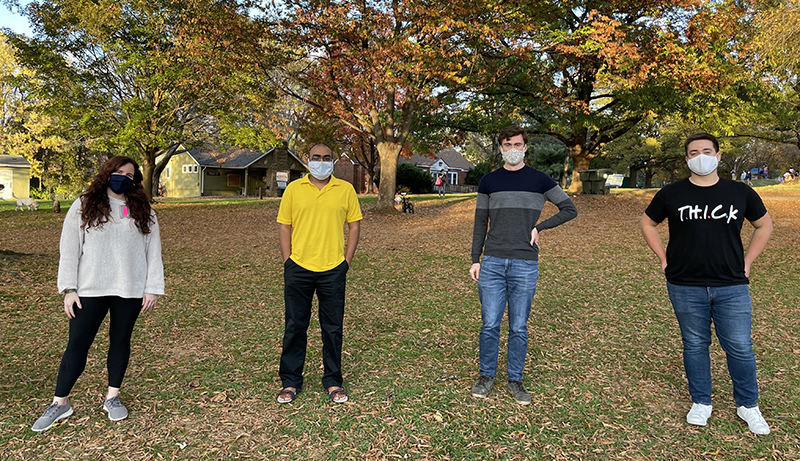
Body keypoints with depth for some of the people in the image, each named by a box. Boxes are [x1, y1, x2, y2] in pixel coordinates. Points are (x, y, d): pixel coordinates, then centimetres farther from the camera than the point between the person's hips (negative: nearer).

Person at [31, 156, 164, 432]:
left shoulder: (144, 212, 7)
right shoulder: (84, 207, 3)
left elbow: (153, 251, 5)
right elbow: (69, 250, 1)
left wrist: (153, 288, -1)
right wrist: (69, 289, -6)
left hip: (131, 291, 1)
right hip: (90, 290, -1)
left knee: (121, 340, 10)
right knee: (77, 344, 2)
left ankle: (112, 397, 25)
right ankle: (60, 402, 17)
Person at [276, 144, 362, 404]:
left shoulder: (345, 190, 4)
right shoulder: (293, 189, 5)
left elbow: (354, 225, 8)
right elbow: (284, 226, 7)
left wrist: (346, 261, 1)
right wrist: (287, 261, -1)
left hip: (333, 270, 0)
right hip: (298, 269, 0)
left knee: (333, 328, 8)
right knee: (295, 326, 8)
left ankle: (333, 381, 23)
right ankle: (291, 382, 22)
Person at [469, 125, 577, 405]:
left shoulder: (539, 180, 5)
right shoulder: (488, 182, 9)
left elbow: (570, 209, 11)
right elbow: (480, 225, 10)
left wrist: (540, 227, 0)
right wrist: (475, 260, 4)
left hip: (525, 265, -1)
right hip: (492, 263, 1)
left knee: (519, 327, 7)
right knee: (490, 324, 3)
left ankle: (515, 379, 22)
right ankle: (487, 376, 20)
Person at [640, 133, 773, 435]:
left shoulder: (740, 192, 3)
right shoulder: (672, 194, 0)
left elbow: (764, 225, 16)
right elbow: (647, 223, 12)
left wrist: (746, 262, 7)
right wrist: (664, 259, 4)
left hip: (731, 287, 1)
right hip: (686, 287, 0)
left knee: (739, 347, 5)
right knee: (695, 345, 10)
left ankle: (747, 405, 26)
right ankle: (701, 403, 27)